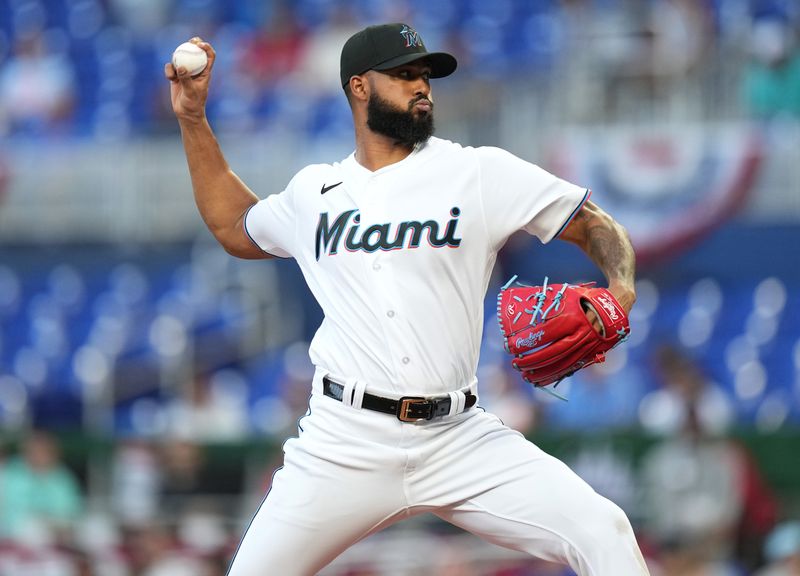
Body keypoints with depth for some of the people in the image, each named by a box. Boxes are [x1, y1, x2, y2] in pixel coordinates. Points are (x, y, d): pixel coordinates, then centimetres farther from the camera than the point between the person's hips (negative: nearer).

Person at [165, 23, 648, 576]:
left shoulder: (482, 172, 2)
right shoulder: (314, 192, 12)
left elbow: (597, 225, 4)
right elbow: (235, 229, 31)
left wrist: (620, 290, -16)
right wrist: (194, 120, 26)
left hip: (460, 440, -2)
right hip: (345, 445, 2)